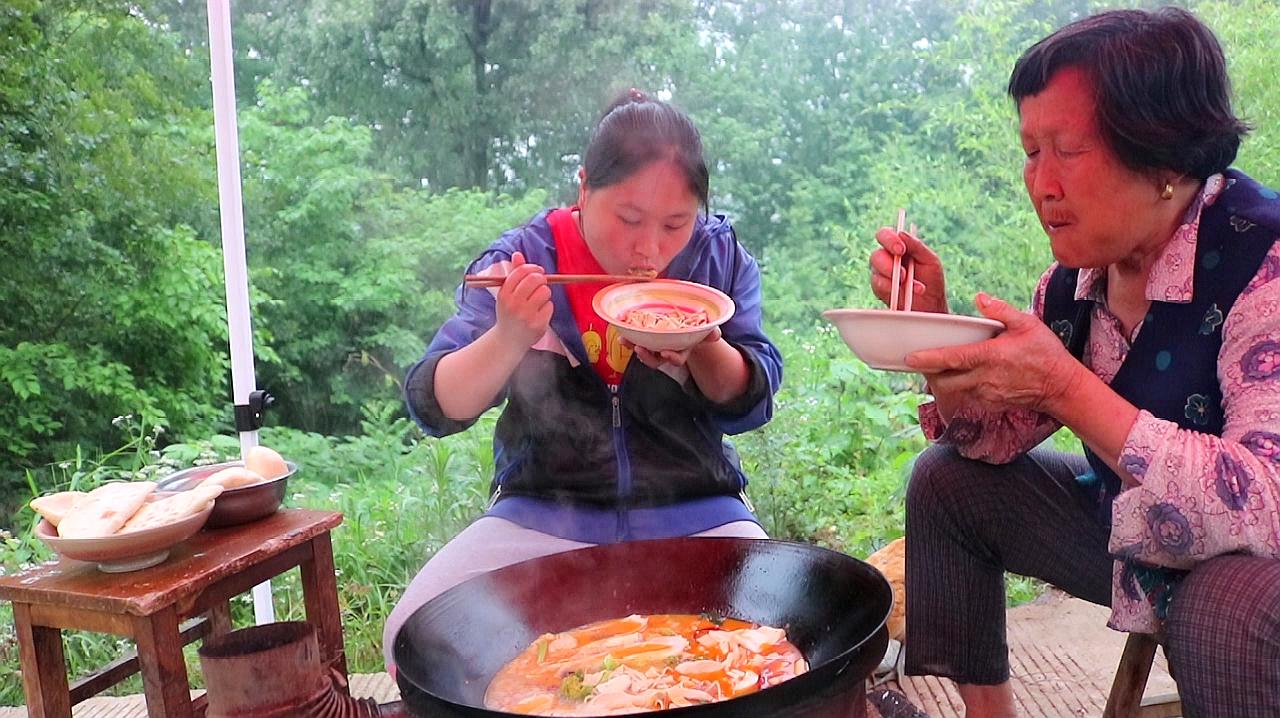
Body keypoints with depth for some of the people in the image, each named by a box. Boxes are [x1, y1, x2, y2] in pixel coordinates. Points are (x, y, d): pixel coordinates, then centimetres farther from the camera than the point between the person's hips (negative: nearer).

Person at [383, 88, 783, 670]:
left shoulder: (718, 255, 0)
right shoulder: (521, 260, -5)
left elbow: (749, 403, 0)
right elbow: (435, 408, -10)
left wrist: (703, 348, -22)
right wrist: (510, 339, -31)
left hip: (694, 512, 1)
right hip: (545, 510, 0)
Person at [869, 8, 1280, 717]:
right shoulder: (1078, 273, -5)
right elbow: (991, 440, 3)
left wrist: (1065, 387, -37)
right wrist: (931, 318, -13)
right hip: (1133, 541, 7)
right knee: (946, 480, 5)